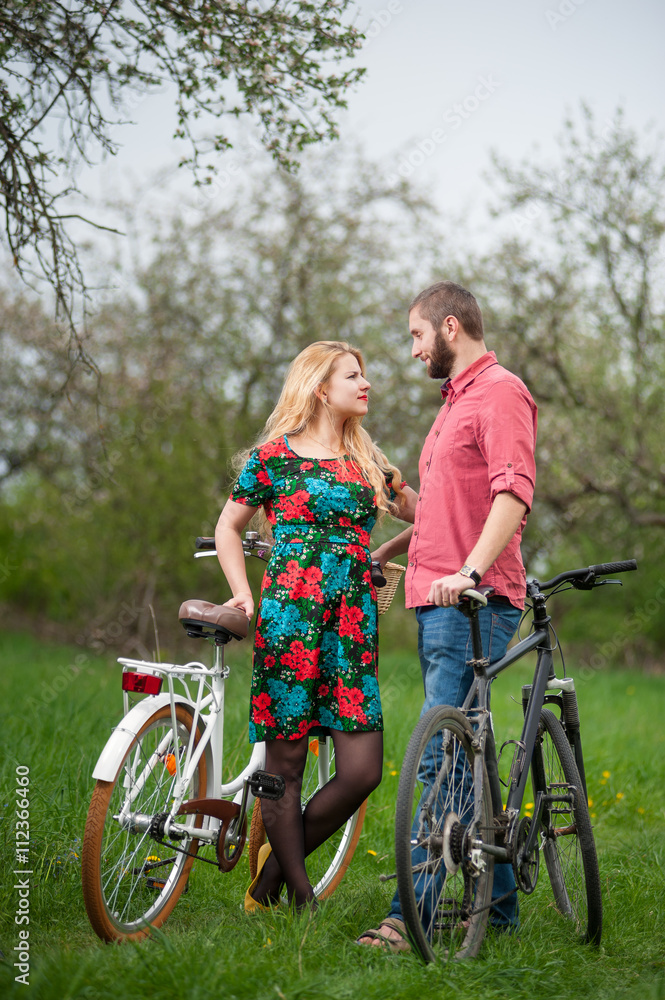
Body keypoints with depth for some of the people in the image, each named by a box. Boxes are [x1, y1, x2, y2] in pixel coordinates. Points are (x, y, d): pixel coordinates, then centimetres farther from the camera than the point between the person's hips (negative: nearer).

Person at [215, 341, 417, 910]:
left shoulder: (368, 463, 17)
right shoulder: (274, 455, 4)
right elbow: (229, 527, 12)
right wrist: (244, 593, 2)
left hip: (353, 628, 5)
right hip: (290, 622, -4)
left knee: (362, 772, -4)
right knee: (286, 765, -1)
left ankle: (279, 862, 17)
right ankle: (300, 897, 12)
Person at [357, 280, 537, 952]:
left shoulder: (501, 392, -6)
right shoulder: (457, 400, 25)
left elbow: (513, 493, -20)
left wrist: (470, 570, -31)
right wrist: (376, 556, 30)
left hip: (475, 603, -10)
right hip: (437, 602, 10)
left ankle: (413, 915, -14)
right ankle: (497, 903, 16)